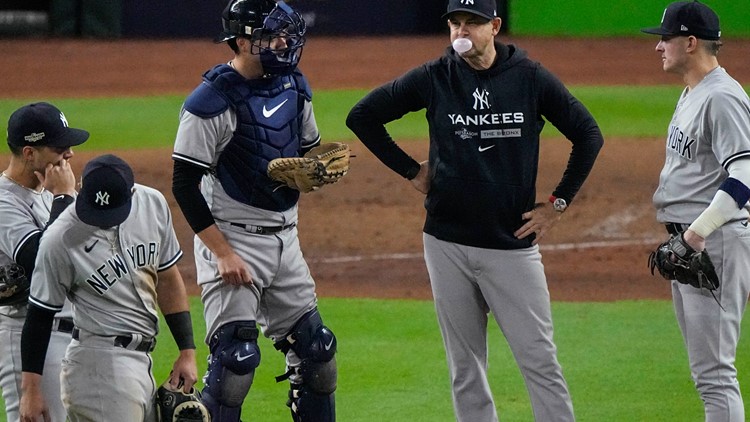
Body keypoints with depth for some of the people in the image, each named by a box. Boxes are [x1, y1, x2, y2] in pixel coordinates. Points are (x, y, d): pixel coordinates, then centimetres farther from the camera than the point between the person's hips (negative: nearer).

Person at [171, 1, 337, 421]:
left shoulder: (294, 86, 7)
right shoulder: (212, 102, -16)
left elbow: (311, 151, 20)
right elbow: (185, 185, -15)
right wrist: (223, 254, -19)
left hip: (285, 239, 7)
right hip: (232, 239, -7)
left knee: (315, 349, 10)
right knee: (236, 355, -14)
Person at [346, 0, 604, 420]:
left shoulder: (531, 78, -2)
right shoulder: (433, 78, 1)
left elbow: (588, 134, 6)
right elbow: (362, 116, 9)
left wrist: (557, 204, 1)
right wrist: (411, 170, 5)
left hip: (513, 244, -2)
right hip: (448, 244, 2)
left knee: (540, 361, -3)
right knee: (465, 369, 7)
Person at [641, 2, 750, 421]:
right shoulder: (691, 94, 17)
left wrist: (698, 232, -26)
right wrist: (679, 237, 18)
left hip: (715, 242, -11)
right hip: (685, 244, 11)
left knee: (713, 370, -11)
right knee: (705, 367, 15)